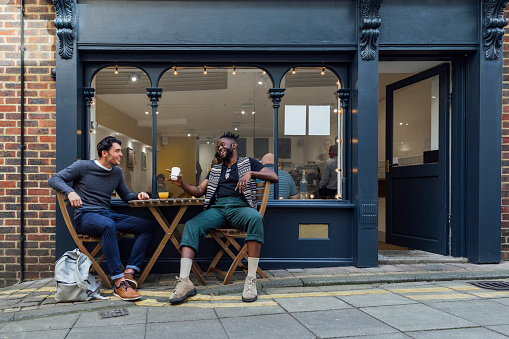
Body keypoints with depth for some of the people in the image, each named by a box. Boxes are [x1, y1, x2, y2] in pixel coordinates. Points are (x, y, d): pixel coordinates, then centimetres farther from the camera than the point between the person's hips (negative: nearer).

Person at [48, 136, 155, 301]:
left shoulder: (117, 172, 17)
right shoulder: (83, 166, 1)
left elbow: (125, 196, 26)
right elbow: (54, 179, -1)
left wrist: (138, 195, 3)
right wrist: (70, 191, -21)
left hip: (107, 214, 7)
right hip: (85, 216, -6)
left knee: (148, 226, -11)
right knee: (108, 225, -42)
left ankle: (129, 272, -23)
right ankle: (119, 283, -44)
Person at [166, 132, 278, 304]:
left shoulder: (248, 162, 20)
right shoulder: (215, 170, 32)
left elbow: (274, 177, 8)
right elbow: (199, 191, 23)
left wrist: (250, 173, -7)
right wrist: (182, 184, 4)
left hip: (240, 207, -3)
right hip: (216, 208, 4)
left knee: (256, 218, -39)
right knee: (191, 225, -26)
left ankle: (251, 280, -39)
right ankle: (184, 282, -35)